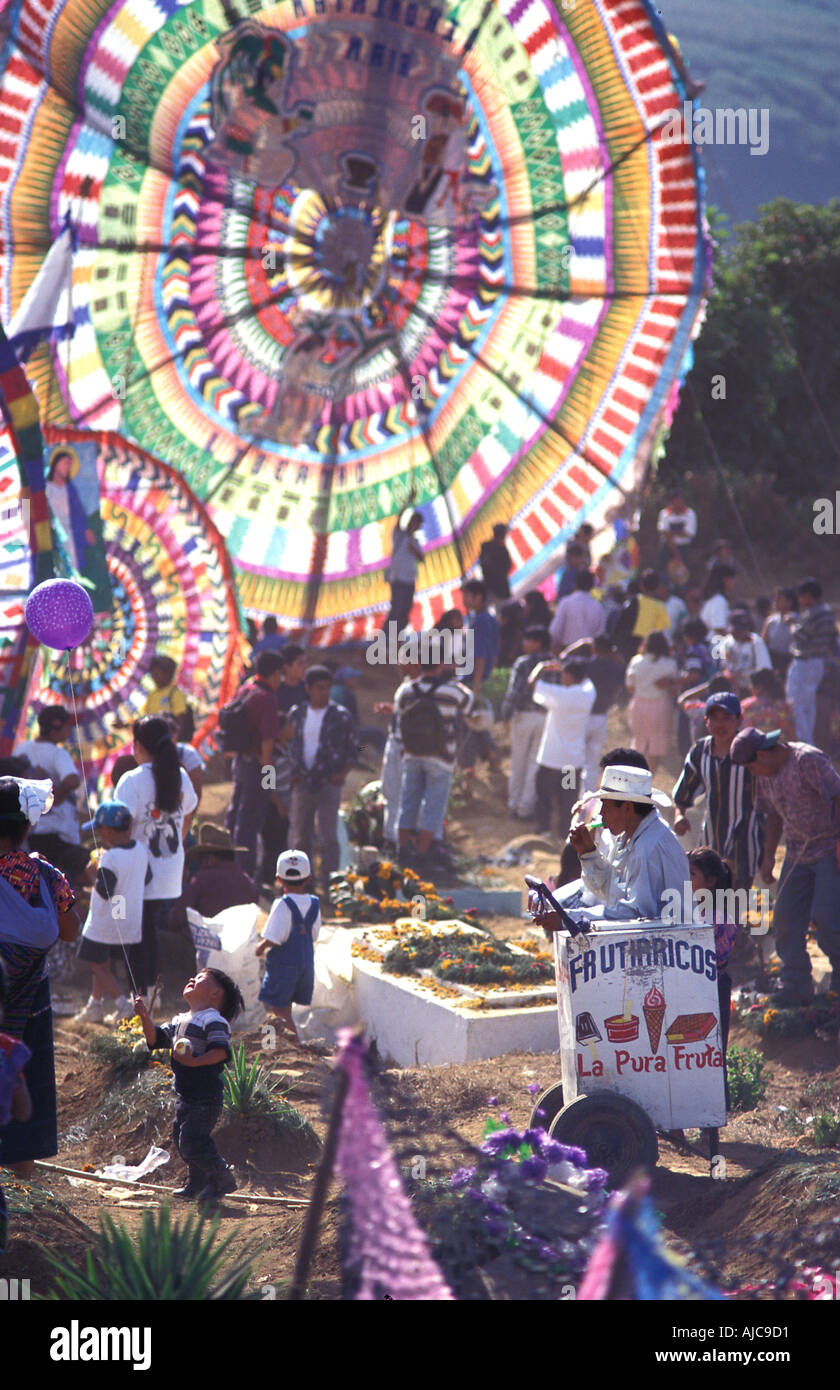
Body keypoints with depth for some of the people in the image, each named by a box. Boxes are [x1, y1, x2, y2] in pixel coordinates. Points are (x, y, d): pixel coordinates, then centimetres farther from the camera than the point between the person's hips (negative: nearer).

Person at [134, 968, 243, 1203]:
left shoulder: (213, 1020, -15)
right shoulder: (181, 1021, 15)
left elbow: (221, 1051, -26)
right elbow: (157, 1039, 16)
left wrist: (193, 1062, -31)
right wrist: (144, 1017, 3)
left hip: (205, 1097, -9)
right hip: (185, 1095, 9)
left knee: (192, 1141, -12)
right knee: (180, 1137, 17)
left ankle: (223, 1177, 4)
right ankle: (197, 1182, 33)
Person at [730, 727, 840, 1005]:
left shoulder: (808, 760, -17)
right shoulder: (766, 774, 9)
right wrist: (768, 856, 16)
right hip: (797, 854, 8)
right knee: (786, 919, 0)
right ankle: (796, 987, 8)